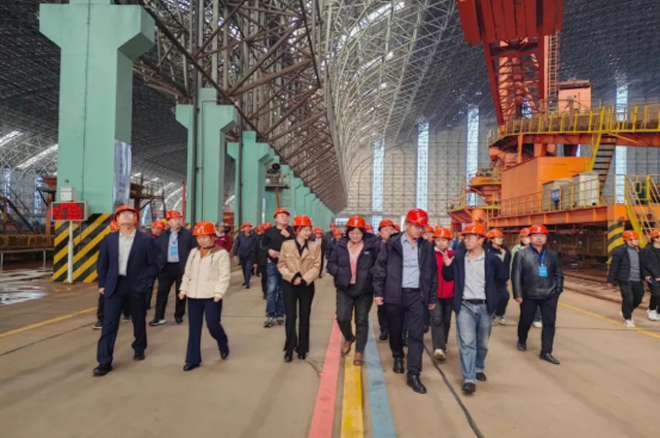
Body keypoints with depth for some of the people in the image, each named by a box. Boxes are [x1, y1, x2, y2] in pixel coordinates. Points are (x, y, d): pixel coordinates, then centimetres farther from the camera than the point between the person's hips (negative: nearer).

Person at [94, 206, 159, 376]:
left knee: (139, 321, 13)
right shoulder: (109, 239, 3)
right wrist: (102, 284, 4)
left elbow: (153, 265, -3)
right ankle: (104, 362, 4)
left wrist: (145, 283, -8)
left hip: (136, 286, -1)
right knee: (109, 324, -2)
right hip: (114, 286, 1)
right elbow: (103, 263, 8)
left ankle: (139, 349, 36)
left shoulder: (146, 240, -5)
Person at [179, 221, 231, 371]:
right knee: (194, 328, 8)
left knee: (213, 325, -3)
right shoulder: (193, 252, 12)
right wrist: (183, 289, 11)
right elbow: (187, 272, 17)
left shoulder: (221, 253, -7)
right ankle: (193, 359, 18)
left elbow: (224, 275, -11)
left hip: (211, 296, -5)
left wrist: (218, 293, -17)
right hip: (194, 295, 5)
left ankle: (223, 343, 30)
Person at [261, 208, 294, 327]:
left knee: (283, 291, 8)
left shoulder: (291, 231, -2)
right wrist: (269, 250, -7)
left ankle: (280, 315, 19)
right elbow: (263, 244, 12)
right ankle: (270, 316, 1)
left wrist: (288, 236, -22)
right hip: (272, 264, 0)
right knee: (272, 289, -6)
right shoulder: (269, 231, 1)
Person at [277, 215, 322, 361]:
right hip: (289, 285, -1)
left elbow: (316, 267, -5)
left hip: (307, 286, 1)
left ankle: (302, 349, 21)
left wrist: (304, 279, -18)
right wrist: (292, 277, -16)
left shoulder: (315, 247, -1)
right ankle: (290, 348, 10)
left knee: (305, 317, 9)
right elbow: (281, 265, -2)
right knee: (290, 316, -2)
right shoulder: (286, 244, -2)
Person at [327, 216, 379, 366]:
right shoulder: (341, 246, 2)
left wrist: (370, 274, -18)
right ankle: (349, 338, 26)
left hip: (364, 290, -2)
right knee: (342, 318, -6)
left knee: (362, 321, 5)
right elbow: (330, 264, 6)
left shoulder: (372, 246, -7)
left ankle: (359, 352, 17)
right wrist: (341, 273, -11)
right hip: (344, 289, 2)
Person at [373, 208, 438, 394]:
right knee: (395, 330, 14)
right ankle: (398, 357, 41)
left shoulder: (427, 247, 5)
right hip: (395, 294, -1)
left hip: (417, 295, 1)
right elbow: (380, 268, 0)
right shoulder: (392, 244, -3)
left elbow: (432, 273, 10)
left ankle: (413, 374, 2)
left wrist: (433, 297, 10)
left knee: (417, 335, -3)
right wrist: (378, 292, -4)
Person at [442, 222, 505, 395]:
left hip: (485, 306, 1)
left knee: (482, 343, 16)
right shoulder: (458, 256, -4)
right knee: (467, 342, -8)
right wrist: (447, 266, -13)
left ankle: (479, 368, 40)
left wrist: (492, 294, 4)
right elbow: (448, 278, 5)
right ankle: (469, 379, -4)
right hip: (465, 305, -1)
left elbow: (501, 279, 10)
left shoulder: (492, 259, -6)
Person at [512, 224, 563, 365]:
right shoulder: (522, 254, -6)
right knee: (525, 321, 11)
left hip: (549, 295, 2)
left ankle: (546, 352, 11)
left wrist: (558, 290, 5)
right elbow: (516, 275, -8)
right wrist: (518, 294, -11)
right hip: (529, 296, -2)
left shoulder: (552, 254, 4)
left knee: (549, 323, 1)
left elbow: (558, 274, 12)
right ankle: (521, 341, 39)